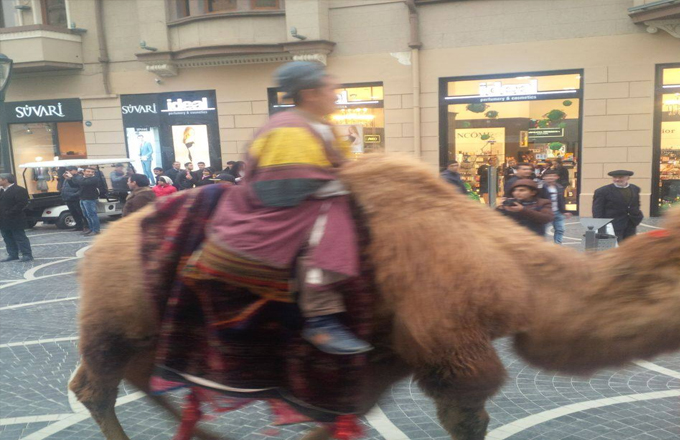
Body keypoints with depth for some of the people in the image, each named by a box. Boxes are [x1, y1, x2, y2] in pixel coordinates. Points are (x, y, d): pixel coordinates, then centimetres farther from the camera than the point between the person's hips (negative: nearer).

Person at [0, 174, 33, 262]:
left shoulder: (19, 190, -12)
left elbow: (21, 203, -20)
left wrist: (10, 213, -22)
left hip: (15, 220, -8)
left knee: (20, 238, -4)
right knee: (8, 239, 11)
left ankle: (27, 255, 1)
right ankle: (13, 255, 19)